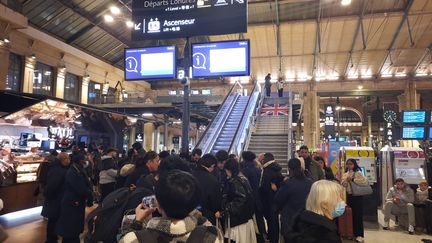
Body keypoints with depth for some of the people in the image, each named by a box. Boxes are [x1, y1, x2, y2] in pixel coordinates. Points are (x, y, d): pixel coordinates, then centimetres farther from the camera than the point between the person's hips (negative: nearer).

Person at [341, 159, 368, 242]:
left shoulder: (358, 173, -6)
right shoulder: (345, 174, 9)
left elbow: (365, 181, -20)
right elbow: (343, 185, 2)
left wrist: (353, 180, -21)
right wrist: (347, 180, -16)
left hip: (357, 196, -5)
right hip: (349, 196, 5)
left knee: (358, 215, -3)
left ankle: (359, 235, 2)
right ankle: (353, 233, 22)